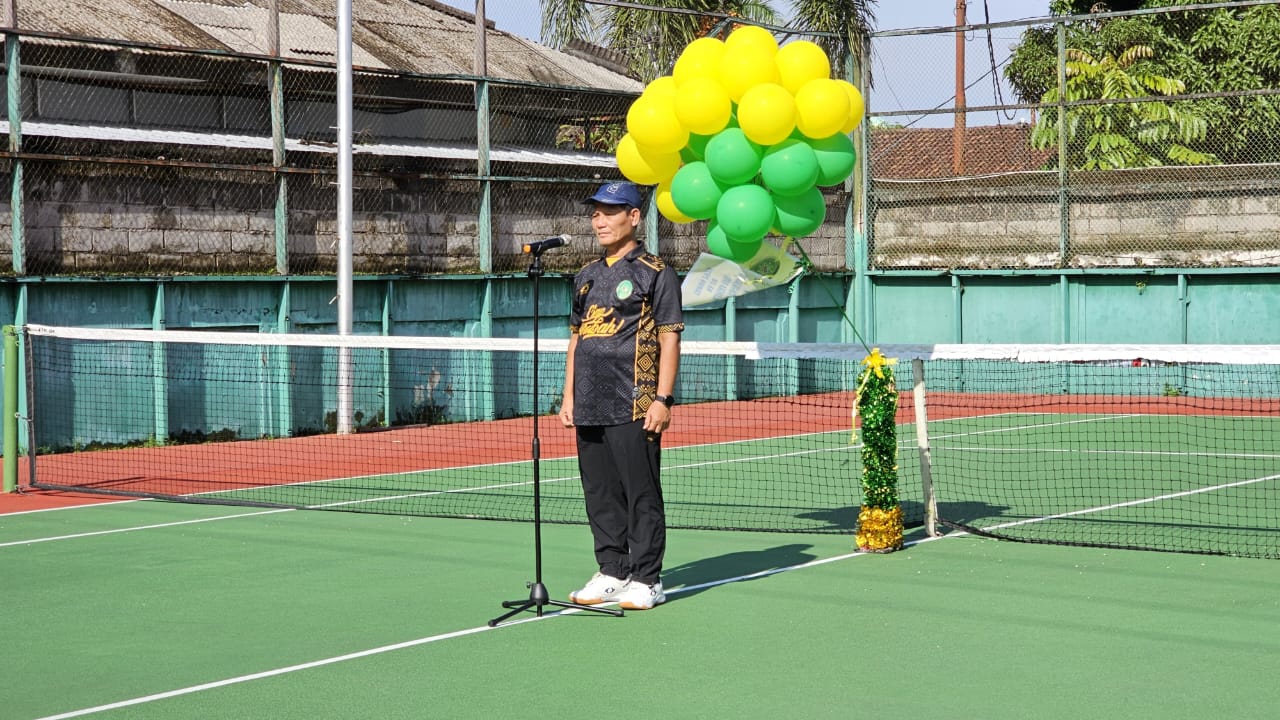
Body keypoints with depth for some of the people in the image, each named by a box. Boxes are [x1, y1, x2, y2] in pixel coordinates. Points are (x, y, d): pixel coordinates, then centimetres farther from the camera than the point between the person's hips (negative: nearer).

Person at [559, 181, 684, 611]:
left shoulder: (655, 273, -2)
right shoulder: (587, 277, 18)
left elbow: (669, 339, -6)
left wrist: (663, 399, -13)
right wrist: (569, 396, 15)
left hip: (635, 408, -7)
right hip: (589, 409, 7)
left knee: (642, 495, -4)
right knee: (600, 495, 10)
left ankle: (646, 580, 3)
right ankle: (612, 573, 19)